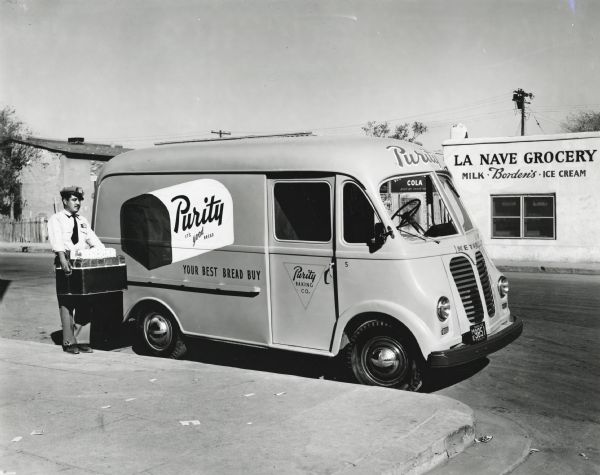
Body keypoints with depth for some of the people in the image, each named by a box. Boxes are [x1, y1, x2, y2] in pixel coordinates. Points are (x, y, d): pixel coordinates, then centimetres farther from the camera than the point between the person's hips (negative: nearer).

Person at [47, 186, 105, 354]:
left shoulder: (82, 221, 19)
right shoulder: (56, 220, 1)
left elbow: (94, 241, 12)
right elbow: (56, 241, -15)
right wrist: (63, 259, -31)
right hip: (66, 265, -5)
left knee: (85, 305, 4)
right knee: (67, 304, -3)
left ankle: (82, 340, 10)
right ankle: (69, 342, 2)